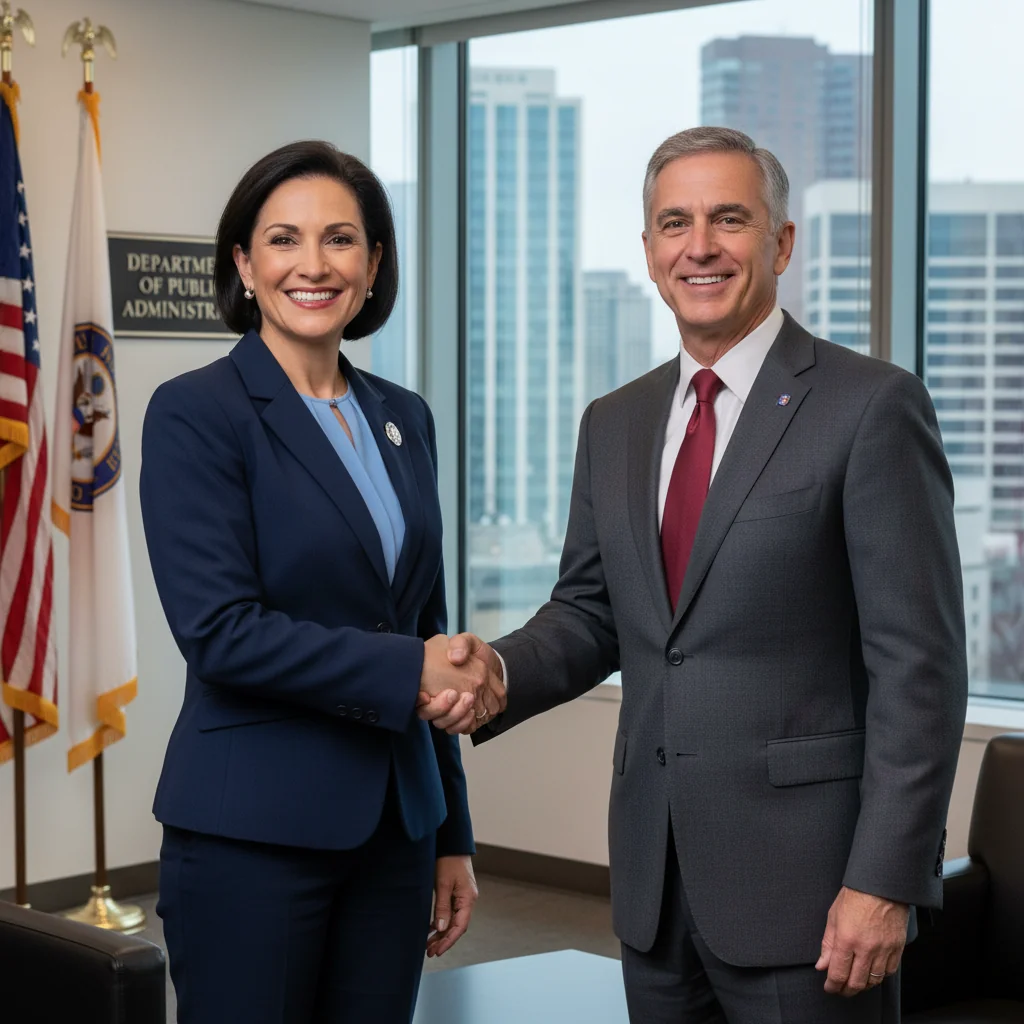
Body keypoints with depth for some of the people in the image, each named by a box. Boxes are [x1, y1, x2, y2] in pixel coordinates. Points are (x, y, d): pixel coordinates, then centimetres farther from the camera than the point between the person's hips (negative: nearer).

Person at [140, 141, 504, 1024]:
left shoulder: (404, 418, 11)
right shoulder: (195, 414, -8)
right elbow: (219, 631, -17)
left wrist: (453, 838, 14)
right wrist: (404, 668, -15)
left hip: (393, 831, 6)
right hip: (253, 832, -6)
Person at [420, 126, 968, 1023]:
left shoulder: (872, 407, -9)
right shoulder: (615, 424, 11)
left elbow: (919, 664, -11)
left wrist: (885, 883, -16)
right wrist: (499, 670, -6)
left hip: (804, 878, -5)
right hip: (655, 881, 6)